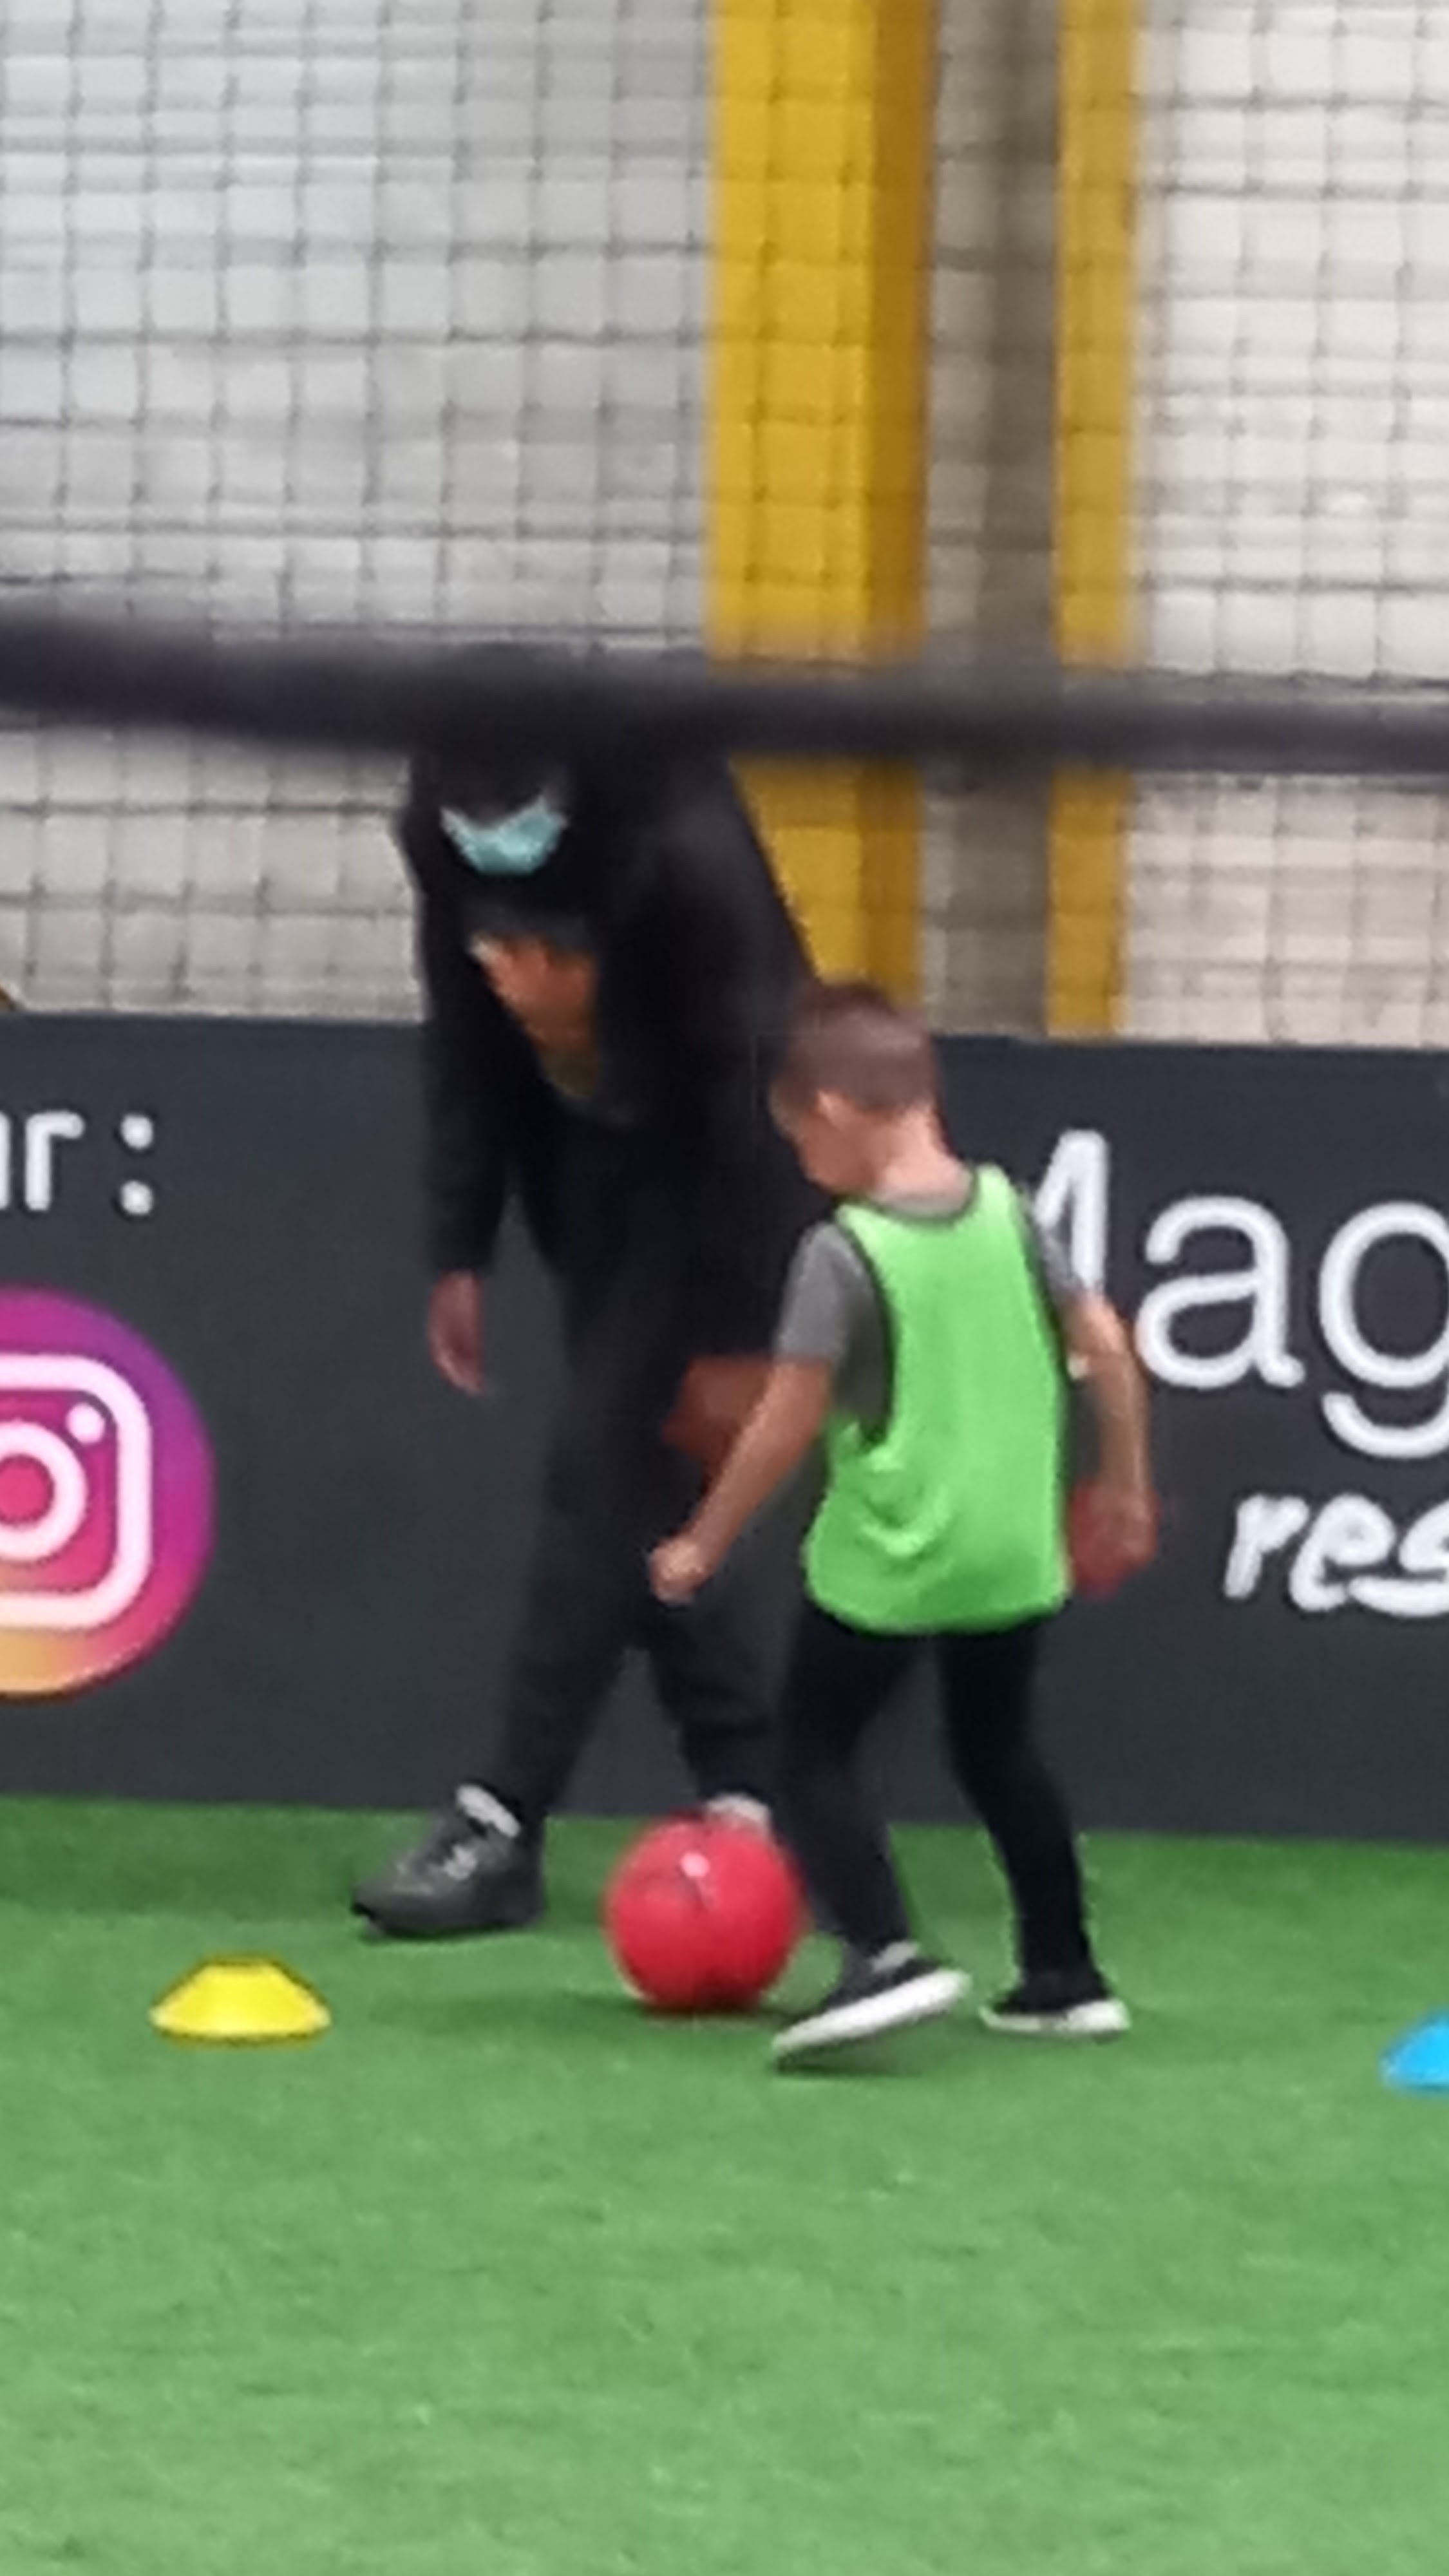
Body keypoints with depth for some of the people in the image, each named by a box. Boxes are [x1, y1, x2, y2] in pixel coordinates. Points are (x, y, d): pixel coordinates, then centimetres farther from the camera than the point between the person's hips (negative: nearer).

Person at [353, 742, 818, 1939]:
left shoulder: (687, 849, -33)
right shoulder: (447, 824, -16)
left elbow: (748, 1086, -26)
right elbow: (468, 1046, -1)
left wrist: (737, 1337, -22)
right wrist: (460, 1253, -1)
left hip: (717, 1162, -6)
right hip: (586, 1160, 6)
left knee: (610, 1468, -9)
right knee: (647, 1479, 7)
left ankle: (506, 1823, -8)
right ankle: (748, 1792, 15)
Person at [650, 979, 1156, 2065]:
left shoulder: (843, 1254, -15)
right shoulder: (1010, 1214, 1)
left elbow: (787, 1423, -13)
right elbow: (1107, 1347, 3)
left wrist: (703, 1545, -3)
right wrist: (1127, 1488, 15)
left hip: (888, 1561, -6)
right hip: (1013, 1552, 6)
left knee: (815, 1752, 4)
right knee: (1000, 1750, 23)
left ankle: (887, 1953, -15)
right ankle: (1067, 1975, 24)